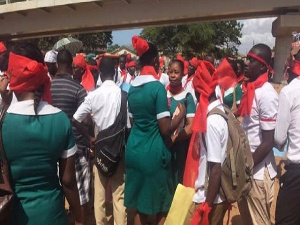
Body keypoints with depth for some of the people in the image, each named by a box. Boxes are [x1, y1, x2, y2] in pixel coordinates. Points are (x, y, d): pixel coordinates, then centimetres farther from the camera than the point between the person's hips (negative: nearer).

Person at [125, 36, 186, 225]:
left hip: (134, 150, 7)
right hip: (153, 152, -7)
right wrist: (182, 113, -1)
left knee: (140, 207, 19)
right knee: (161, 208, 12)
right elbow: (166, 130, -18)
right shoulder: (158, 87, -15)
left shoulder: (132, 88, 6)